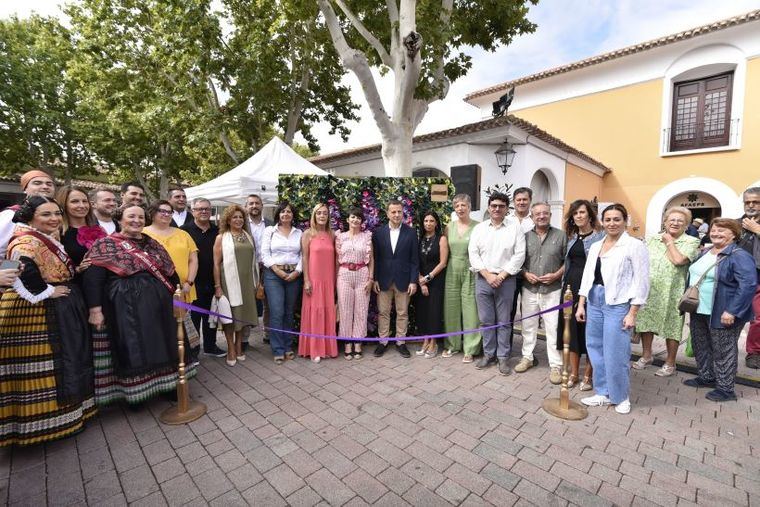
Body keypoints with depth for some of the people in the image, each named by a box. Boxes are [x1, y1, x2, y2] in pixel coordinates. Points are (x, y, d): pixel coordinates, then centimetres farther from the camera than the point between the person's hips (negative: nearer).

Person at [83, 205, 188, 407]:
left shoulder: (152, 244, 12)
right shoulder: (106, 244, -3)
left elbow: (170, 272, 14)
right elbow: (92, 278, -10)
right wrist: (95, 309, -15)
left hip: (158, 306, 5)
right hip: (127, 309, -4)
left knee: (160, 347, 12)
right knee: (133, 351, 5)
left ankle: (166, 386, 28)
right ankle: (134, 394, 24)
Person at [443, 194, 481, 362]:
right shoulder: (449, 227, 7)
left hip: (470, 272, -3)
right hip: (452, 271, 4)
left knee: (470, 310, 1)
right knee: (451, 309, 9)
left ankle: (470, 349, 15)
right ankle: (452, 344, 25)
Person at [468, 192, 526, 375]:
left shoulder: (515, 226, 1)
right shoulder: (479, 228, 6)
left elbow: (519, 254, -5)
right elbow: (473, 253, 0)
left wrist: (501, 275, -10)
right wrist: (488, 275, -9)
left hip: (505, 280, -2)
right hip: (483, 278, 2)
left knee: (504, 321, 6)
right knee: (486, 320, 9)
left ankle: (502, 357, 19)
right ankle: (489, 354, 23)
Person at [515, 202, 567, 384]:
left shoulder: (560, 236, 1)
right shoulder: (525, 236, 5)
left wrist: (556, 275, -11)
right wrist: (526, 274, -8)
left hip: (552, 290, -2)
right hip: (529, 289, 2)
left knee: (553, 328, 1)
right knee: (528, 325, 12)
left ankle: (556, 365, 15)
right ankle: (527, 357, 28)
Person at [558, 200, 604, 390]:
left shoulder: (600, 236, -4)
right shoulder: (571, 237, 12)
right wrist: (564, 285, 12)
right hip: (571, 287, 5)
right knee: (571, 328, 9)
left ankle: (588, 375, 19)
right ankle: (573, 373, 22)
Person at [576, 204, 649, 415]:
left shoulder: (635, 245, -4)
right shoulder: (595, 246, 12)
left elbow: (641, 281, -8)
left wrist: (632, 313, -12)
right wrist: (581, 304, 9)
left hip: (618, 304, -6)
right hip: (594, 302, 6)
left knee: (615, 354, 0)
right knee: (596, 350, 11)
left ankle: (621, 397, 22)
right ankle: (603, 393, 26)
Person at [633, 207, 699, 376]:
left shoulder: (691, 242, -3)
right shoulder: (653, 239, 10)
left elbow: (678, 260, -20)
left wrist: (669, 242, -6)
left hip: (672, 292, -4)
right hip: (648, 290, 4)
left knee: (671, 327, 5)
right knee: (645, 321, 11)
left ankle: (670, 363, 21)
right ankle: (646, 356, 28)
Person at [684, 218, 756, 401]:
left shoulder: (739, 256, -15)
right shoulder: (705, 253, 10)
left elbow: (748, 284, -22)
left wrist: (732, 311, -26)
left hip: (722, 314, -8)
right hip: (699, 311, 8)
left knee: (722, 350, 4)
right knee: (700, 346, 17)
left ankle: (725, 388, 18)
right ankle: (706, 377, 34)